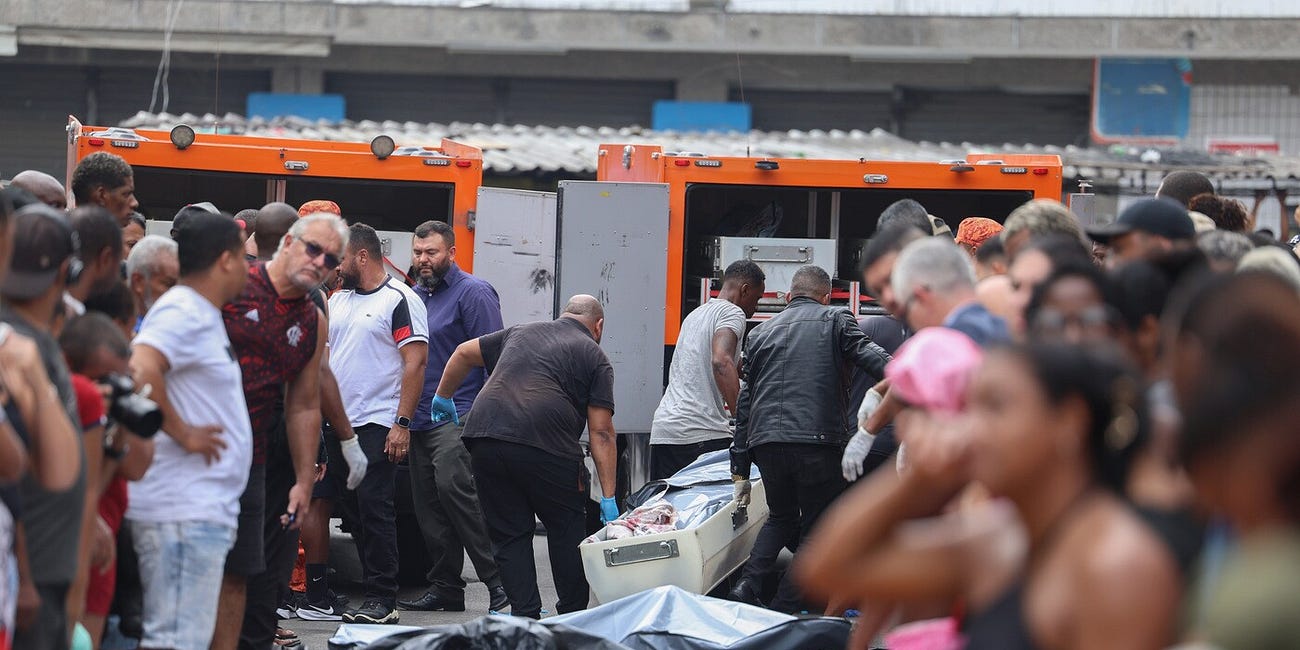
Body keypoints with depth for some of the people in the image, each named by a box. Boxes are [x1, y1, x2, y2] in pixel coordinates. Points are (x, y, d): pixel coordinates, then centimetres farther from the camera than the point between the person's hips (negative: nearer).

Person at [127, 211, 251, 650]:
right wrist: (181, 432, -21)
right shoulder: (183, 313, -14)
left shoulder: (203, 315, 18)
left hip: (205, 510, 10)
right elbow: (140, 371, -30)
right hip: (184, 512, -10)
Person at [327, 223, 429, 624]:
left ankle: (383, 599, -7)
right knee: (355, 510, 8)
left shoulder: (400, 300, -7)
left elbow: (416, 361, -13)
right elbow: (323, 355, 23)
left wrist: (402, 423, -18)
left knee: (375, 509, -9)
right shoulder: (338, 301, 17)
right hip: (339, 423, 8)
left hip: (379, 426, -8)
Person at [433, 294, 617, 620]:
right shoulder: (594, 357, 13)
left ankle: (525, 616, 4)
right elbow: (601, 433, 5)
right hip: (545, 447, -4)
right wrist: (608, 498, 3)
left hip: (485, 440, 4)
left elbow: (464, 353, 32)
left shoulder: (521, 333, 27)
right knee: (566, 531, 12)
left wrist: (443, 397, 47)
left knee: (509, 535, 11)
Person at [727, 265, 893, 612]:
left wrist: (740, 470, 25)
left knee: (781, 518, 26)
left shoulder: (760, 333, 23)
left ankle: (746, 587, 6)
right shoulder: (835, 320, 11)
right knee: (818, 531, 8)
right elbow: (871, 358, -8)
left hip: (765, 443, 4)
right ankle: (784, 611, 1)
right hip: (819, 441, -4)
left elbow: (744, 403, 23)